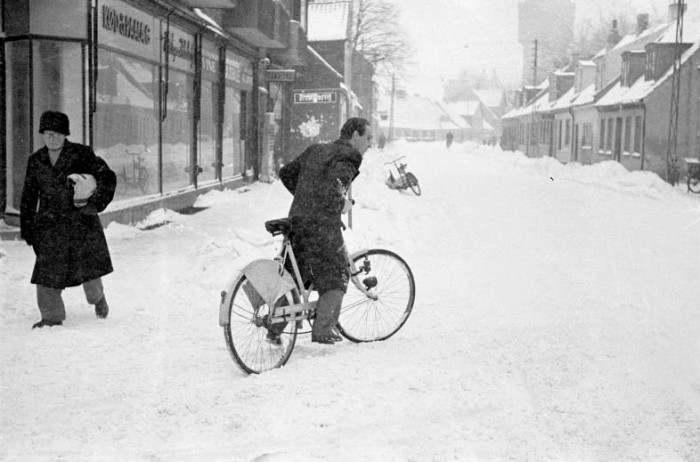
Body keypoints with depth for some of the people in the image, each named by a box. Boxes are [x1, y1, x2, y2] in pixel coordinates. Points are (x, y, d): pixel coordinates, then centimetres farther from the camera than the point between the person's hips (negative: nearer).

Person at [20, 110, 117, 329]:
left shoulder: (81, 154, -4)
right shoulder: (35, 161, 7)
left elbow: (108, 178, -6)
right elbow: (29, 196, 13)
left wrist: (95, 203, -18)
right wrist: (27, 228, 9)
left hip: (81, 221, -2)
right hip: (49, 225, 2)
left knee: (88, 265, 4)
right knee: (47, 269, -5)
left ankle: (97, 297, 36)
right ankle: (51, 315, 7)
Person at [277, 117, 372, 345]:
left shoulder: (315, 150, 18)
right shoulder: (348, 157, -8)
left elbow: (286, 173, 21)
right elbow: (332, 187, -26)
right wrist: (342, 204, -9)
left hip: (296, 221, 7)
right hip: (322, 226, -7)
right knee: (336, 279, 8)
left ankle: (275, 328, 15)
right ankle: (322, 330, 6)